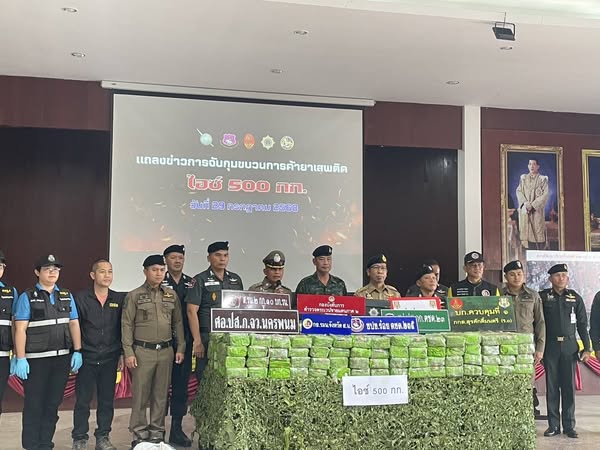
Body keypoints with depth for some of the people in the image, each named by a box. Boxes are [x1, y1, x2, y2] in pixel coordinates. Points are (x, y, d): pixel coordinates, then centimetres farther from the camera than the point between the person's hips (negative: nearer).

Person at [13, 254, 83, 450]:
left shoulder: (67, 296, 10)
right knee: (34, 405, 3)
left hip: (62, 358, 4)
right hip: (36, 360, -4)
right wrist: (20, 359, -13)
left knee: (53, 404, 11)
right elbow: (20, 329, -7)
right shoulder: (27, 297, -3)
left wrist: (77, 352, 2)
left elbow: (74, 324, 9)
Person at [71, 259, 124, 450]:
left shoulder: (119, 299, 4)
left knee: (107, 400, 8)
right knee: (82, 401, 4)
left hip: (110, 359, 2)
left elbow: (123, 329, 9)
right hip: (87, 358, -2)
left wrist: (122, 354, 8)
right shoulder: (81, 298, -4)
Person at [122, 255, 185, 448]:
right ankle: (139, 434, 12)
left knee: (161, 394, 8)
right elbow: (127, 325, -2)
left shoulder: (171, 295, 9)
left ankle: (157, 432, 19)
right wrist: (128, 352, -7)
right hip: (143, 351, -3)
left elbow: (178, 323, 12)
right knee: (140, 394, 1)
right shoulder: (134, 296, -1)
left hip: (166, 351, 3)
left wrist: (180, 348, 7)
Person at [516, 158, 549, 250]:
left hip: (537, 210, -3)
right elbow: (519, 191, 5)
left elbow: (545, 195, -6)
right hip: (524, 210, 3)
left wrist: (533, 205, -15)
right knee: (527, 232, -1)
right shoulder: (523, 178, 11)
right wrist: (525, 202, -12)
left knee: (538, 232, -5)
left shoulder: (543, 179, 1)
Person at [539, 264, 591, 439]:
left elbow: (582, 324, 8)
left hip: (569, 346, 1)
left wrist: (586, 348, 2)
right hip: (550, 346, -1)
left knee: (569, 386, 3)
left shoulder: (575, 298, 7)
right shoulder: (542, 297, 2)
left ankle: (569, 426, 11)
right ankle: (553, 425, 10)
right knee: (552, 386, 3)